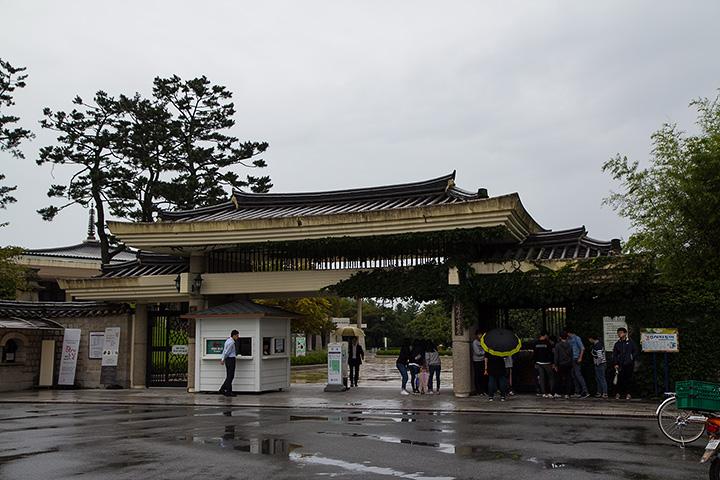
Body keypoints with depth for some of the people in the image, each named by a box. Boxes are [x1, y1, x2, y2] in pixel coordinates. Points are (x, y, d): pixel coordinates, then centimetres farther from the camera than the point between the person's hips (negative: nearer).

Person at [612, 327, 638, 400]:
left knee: (628, 379, 1)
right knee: (620, 379, -5)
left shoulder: (631, 342, 7)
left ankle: (628, 393, 9)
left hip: (629, 364, -1)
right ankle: (618, 393, 1)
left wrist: (632, 358, -4)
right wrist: (615, 364, 1)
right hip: (620, 365, 1)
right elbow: (614, 355, 10)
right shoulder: (617, 344, 12)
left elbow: (635, 352, 9)